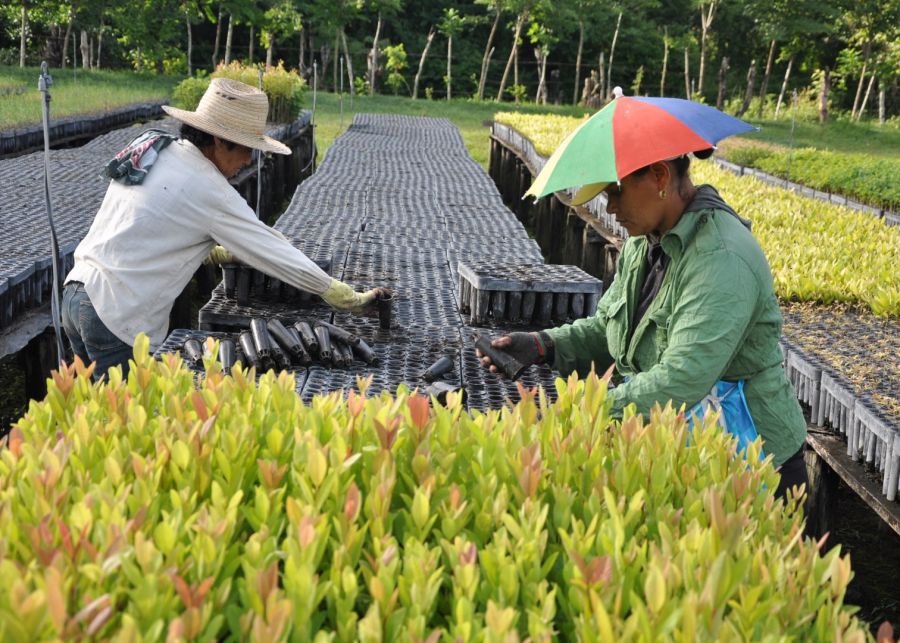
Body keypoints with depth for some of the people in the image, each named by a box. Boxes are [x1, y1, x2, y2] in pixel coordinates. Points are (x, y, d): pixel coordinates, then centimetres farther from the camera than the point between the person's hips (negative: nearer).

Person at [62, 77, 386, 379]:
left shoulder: (148, 147, 9)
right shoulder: (208, 190, -14)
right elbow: (274, 253, -12)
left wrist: (217, 251, 25)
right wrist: (350, 299, -6)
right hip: (116, 317, -9)